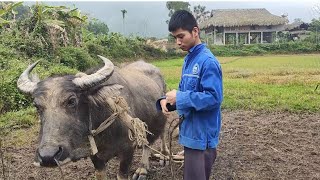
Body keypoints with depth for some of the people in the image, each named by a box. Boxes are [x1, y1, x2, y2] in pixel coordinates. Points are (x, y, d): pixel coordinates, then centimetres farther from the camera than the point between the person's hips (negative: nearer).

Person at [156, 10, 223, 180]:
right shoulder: (189, 59, 10)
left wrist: (180, 97, -21)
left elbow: (213, 98, -24)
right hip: (191, 132, 9)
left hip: (201, 136, -9)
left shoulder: (208, 61, -18)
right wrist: (167, 100, -3)